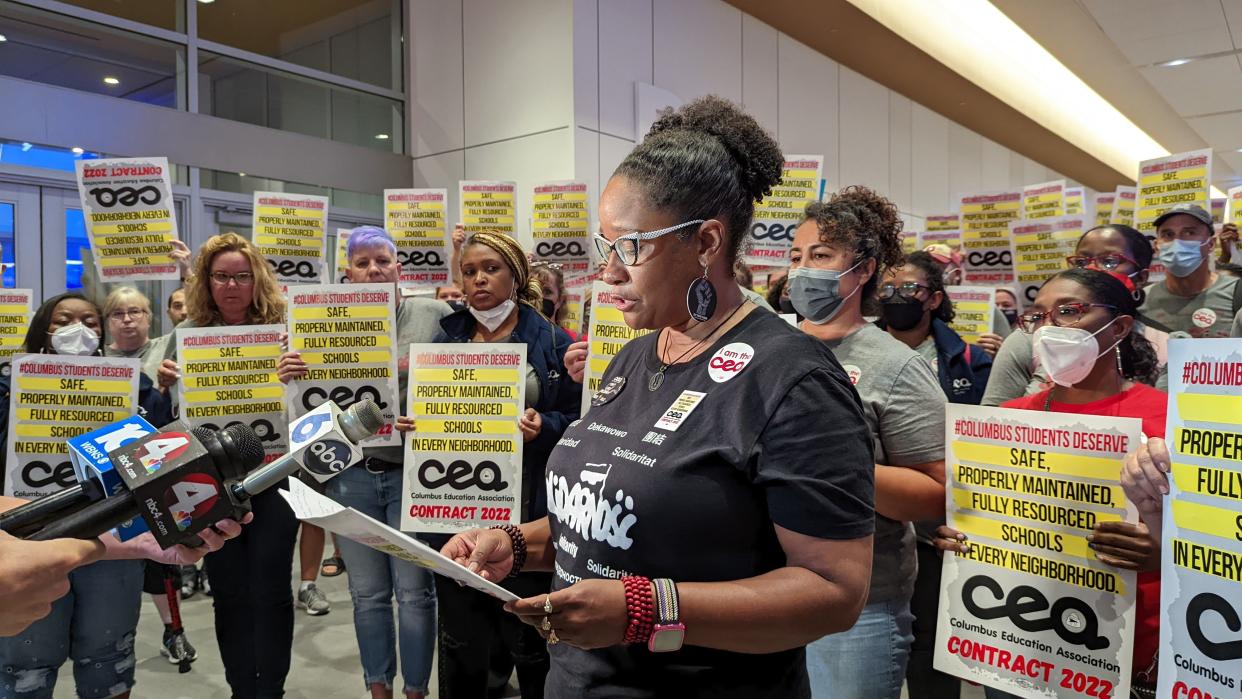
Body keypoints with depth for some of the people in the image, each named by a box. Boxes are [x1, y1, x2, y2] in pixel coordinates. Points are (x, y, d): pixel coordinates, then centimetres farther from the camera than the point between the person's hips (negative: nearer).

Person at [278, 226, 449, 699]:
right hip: (350, 474, 3)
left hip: (413, 472, -2)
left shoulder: (434, 314, -2)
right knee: (368, 594, 15)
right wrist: (290, 377, -12)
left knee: (414, 592, 6)